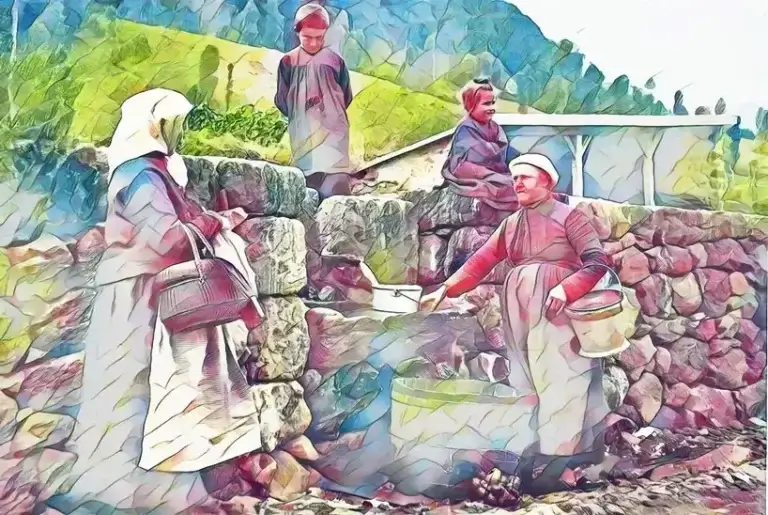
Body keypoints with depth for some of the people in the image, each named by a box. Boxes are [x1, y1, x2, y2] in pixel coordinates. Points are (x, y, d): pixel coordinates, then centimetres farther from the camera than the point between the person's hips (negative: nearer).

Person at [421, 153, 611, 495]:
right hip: (522, 313, 6)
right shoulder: (511, 225, 17)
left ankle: (552, 459, -5)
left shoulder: (567, 216, 1)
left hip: (560, 308, -6)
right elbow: (480, 262, 11)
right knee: (534, 381, 6)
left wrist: (565, 288, -22)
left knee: (560, 379, -7)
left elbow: (598, 261, -7)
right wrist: (444, 290, 0)